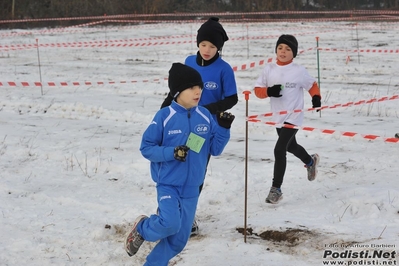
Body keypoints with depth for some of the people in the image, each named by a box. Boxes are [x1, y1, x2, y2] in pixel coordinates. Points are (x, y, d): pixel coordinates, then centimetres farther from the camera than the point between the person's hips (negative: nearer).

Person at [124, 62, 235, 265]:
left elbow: (215, 149, 5)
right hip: (168, 184, -4)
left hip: (191, 189, 5)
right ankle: (142, 228, 7)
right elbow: (146, 148, -8)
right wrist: (171, 152, -23)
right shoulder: (165, 116, -12)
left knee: (179, 238, 8)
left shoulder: (205, 116, -1)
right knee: (171, 224, -25)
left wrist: (223, 128, -11)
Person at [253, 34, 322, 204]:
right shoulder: (269, 69, -2)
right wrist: (268, 91, -20)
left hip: (293, 117, -5)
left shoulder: (299, 71, -9)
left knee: (279, 149, -15)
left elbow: (312, 85, 5)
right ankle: (311, 161, 59)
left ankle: (276, 188, -5)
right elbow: (257, 90, 0)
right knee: (291, 146, 27)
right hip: (278, 117, 5)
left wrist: (316, 97, -14)